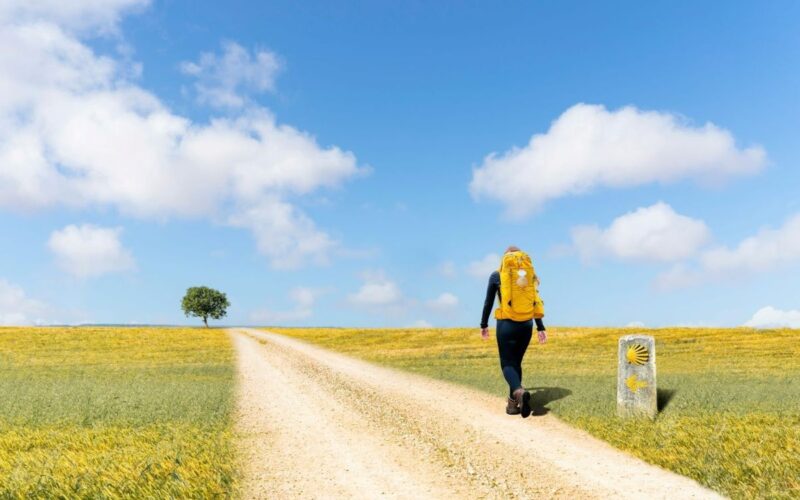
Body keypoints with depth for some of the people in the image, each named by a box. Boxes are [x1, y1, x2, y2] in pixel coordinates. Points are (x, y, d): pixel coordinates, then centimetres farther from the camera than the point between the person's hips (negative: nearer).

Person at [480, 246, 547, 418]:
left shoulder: (496, 276, -1)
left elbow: (488, 303, 3)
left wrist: (484, 325, 13)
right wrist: (540, 328, 9)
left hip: (506, 324, -3)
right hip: (526, 325, 3)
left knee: (507, 363, 2)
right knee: (516, 362, 16)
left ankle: (519, 392, -28)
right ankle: (513, 404, 15)